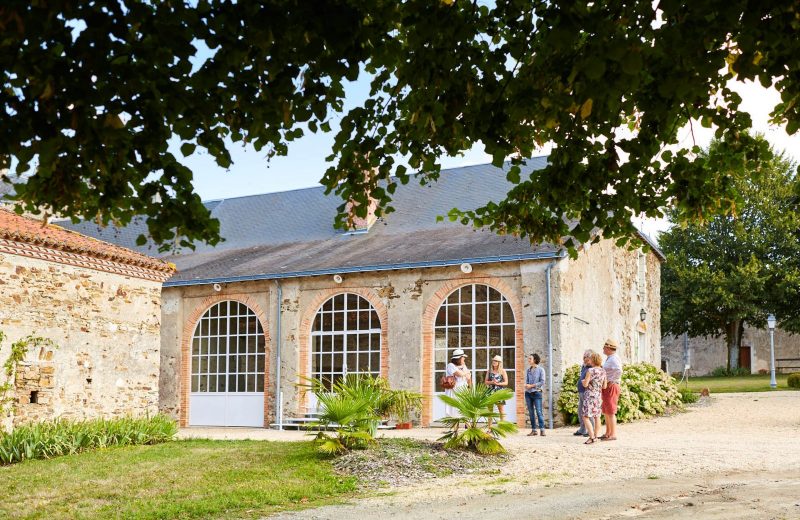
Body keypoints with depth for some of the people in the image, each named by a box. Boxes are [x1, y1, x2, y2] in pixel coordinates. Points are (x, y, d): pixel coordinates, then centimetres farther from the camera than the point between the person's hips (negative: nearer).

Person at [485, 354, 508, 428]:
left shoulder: (502, 371, 2)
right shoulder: (489, 371, 10)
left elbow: (506, 382, -1)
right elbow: (485, 382, 8)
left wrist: (498, 383, -15)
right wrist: (492, 382, -11)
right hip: (491, 392, 3)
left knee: (502, 411, -2)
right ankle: (489, 428, 8)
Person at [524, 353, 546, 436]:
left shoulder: (540, 370, -2)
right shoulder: (528, 370, 13)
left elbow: (542, 382, -7)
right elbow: (526, 381, 13)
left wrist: (532, 385, -12)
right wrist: (526, 385, -10)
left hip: (537, 392, -5)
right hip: (528, 393, 5)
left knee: (539, 411, -9)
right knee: (531, 412, 5)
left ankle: (542, 429, -7)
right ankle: (533, 430, 9)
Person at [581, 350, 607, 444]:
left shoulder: (590, 371, -14)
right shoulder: (603, 371, 5)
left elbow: (585, 384, -14)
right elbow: (604, 386, 8)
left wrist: (583, 381, 7)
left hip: (590, 395, -7)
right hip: (598, 395, 7)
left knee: (585, 417, -6)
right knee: (597, 416, 15)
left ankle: (592, 437, -15)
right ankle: (595, 436, 21)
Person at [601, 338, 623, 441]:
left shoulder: (614, 358, -16)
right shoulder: (609, 358, 16)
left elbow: (619, 371, -32)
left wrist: (612, 382, -24)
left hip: (611, 387, -11)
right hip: (606, 387, 11)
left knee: (610, 411, -7)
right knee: (605, 411, 15)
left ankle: (613, 435, -3)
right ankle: (607, 433, 22)